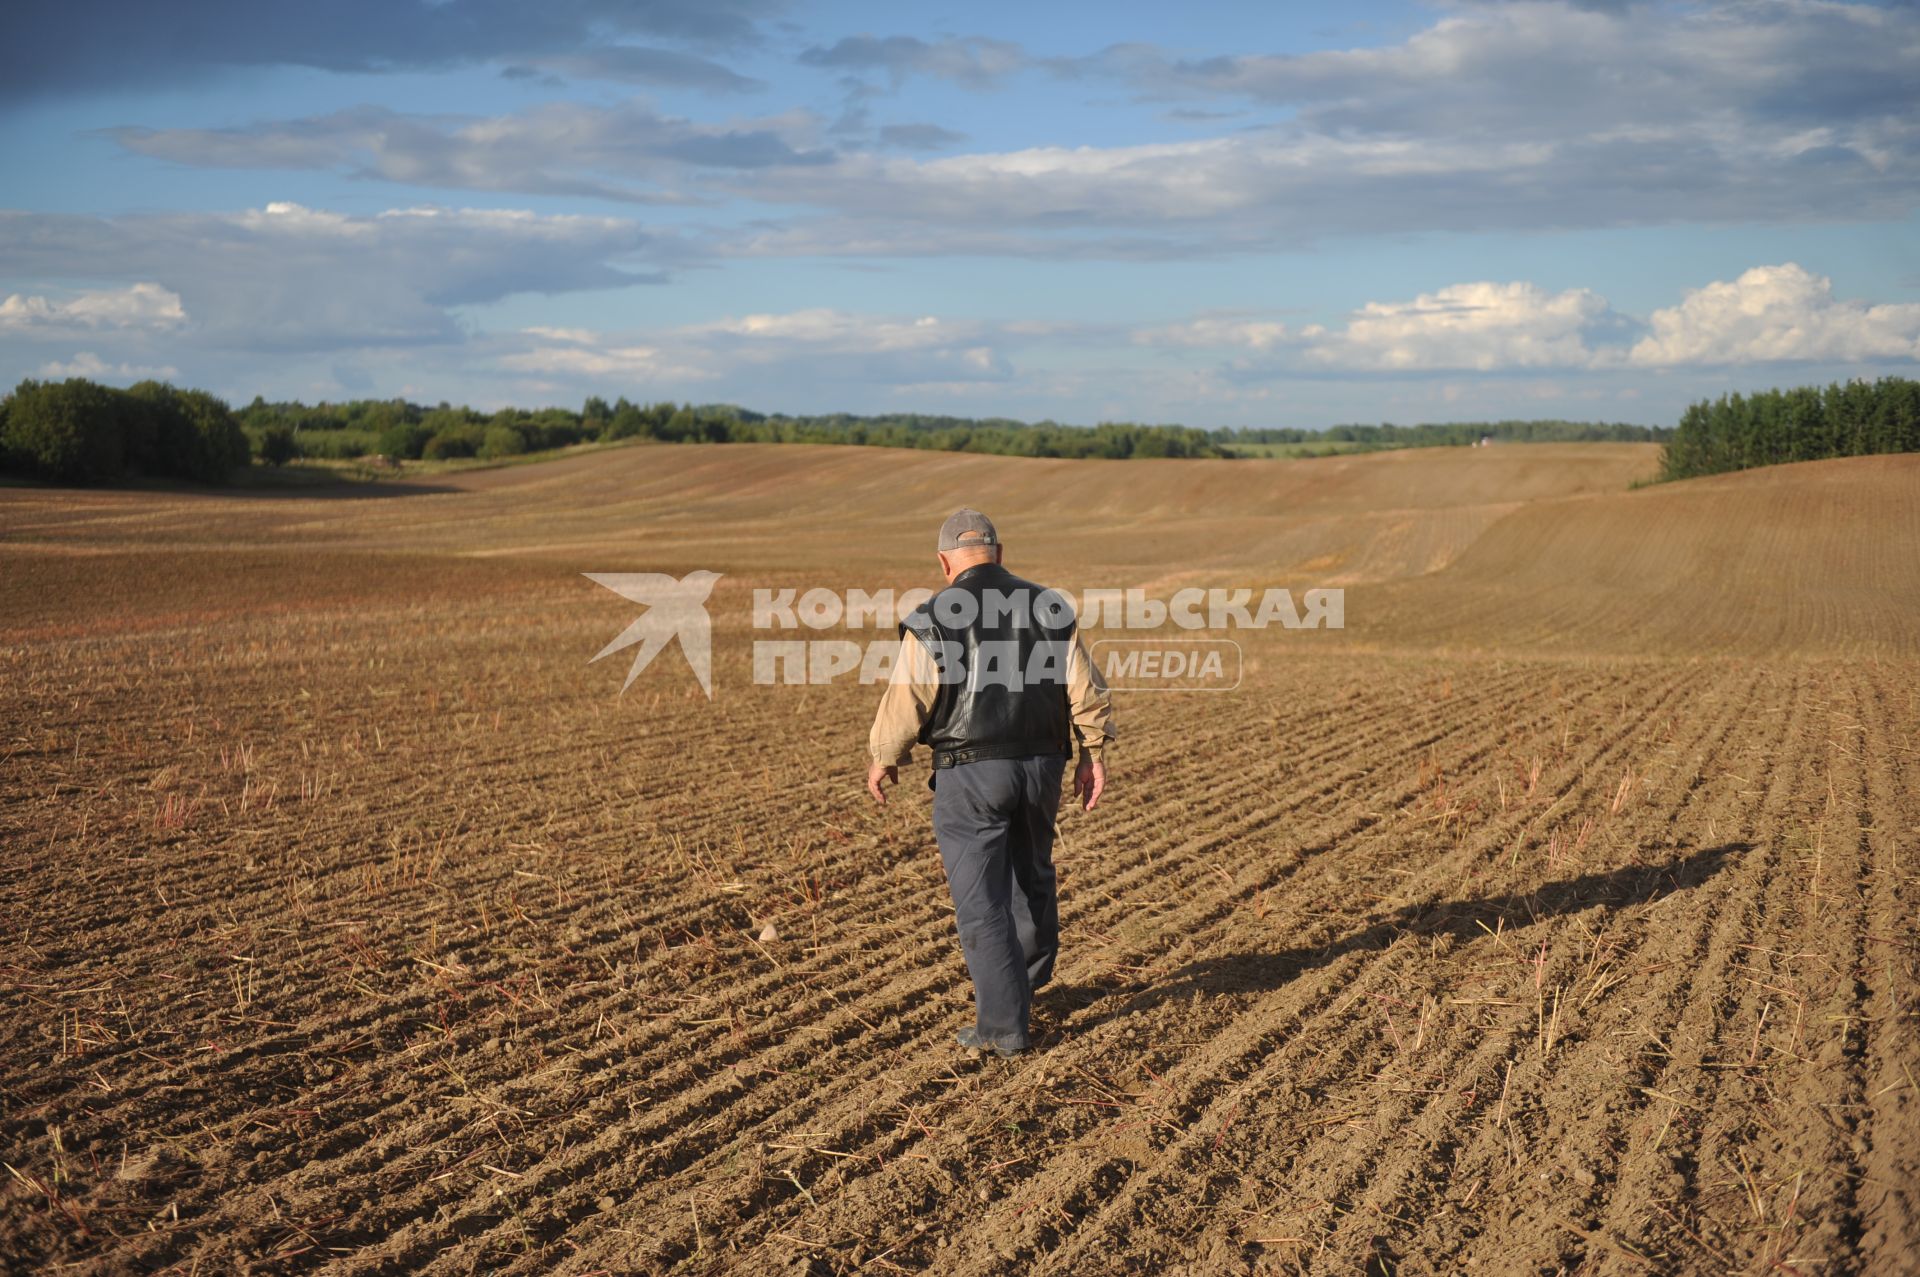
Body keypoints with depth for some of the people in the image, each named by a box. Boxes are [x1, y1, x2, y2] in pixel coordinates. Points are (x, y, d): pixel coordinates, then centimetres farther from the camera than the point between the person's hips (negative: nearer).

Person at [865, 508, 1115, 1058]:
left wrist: (881, 759, 7)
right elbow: (1086, 689, 3)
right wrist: (1094, 755, 12)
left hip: (970, 773, -5)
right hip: (1040, 766, 5)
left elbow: (905, 701, -9)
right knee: (1032, 877, 24)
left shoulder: (932, 619, -9)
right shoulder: (1049, 608, 3)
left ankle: (1003, 1026, 1)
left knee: (982, 900, 1)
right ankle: (1025, 983, 43)